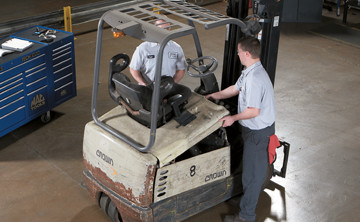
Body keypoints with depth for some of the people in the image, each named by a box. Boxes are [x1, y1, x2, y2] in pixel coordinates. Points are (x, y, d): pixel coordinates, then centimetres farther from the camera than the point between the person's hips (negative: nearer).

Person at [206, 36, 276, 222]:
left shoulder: (254, 79, -31)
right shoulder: (250, 72, 3)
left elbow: (254, 111, -31)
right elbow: (236, 89, 19)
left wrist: (233, 118, -16)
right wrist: (215, 95, 29)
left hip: (257, 132, -10)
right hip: (261, 127, 10)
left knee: (251, 172, 1)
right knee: (258, 164, 29)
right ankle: (257, 189, 52)